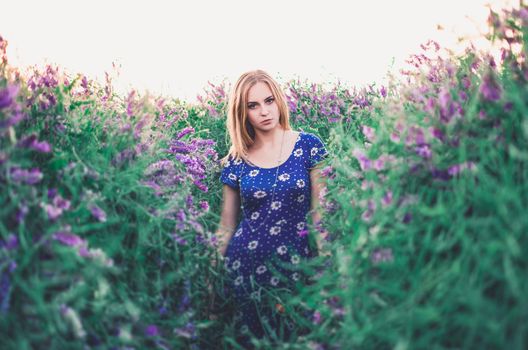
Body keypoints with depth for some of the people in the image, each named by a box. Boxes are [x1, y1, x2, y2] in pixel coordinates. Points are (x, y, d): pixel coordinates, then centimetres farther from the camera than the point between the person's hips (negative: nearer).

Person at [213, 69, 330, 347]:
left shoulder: (309, 146, -3)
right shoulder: (235, 162, 1)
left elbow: (320, 212, -2)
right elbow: (226, 227, 7)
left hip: (296, 264, -1)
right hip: (245, 268, 1)